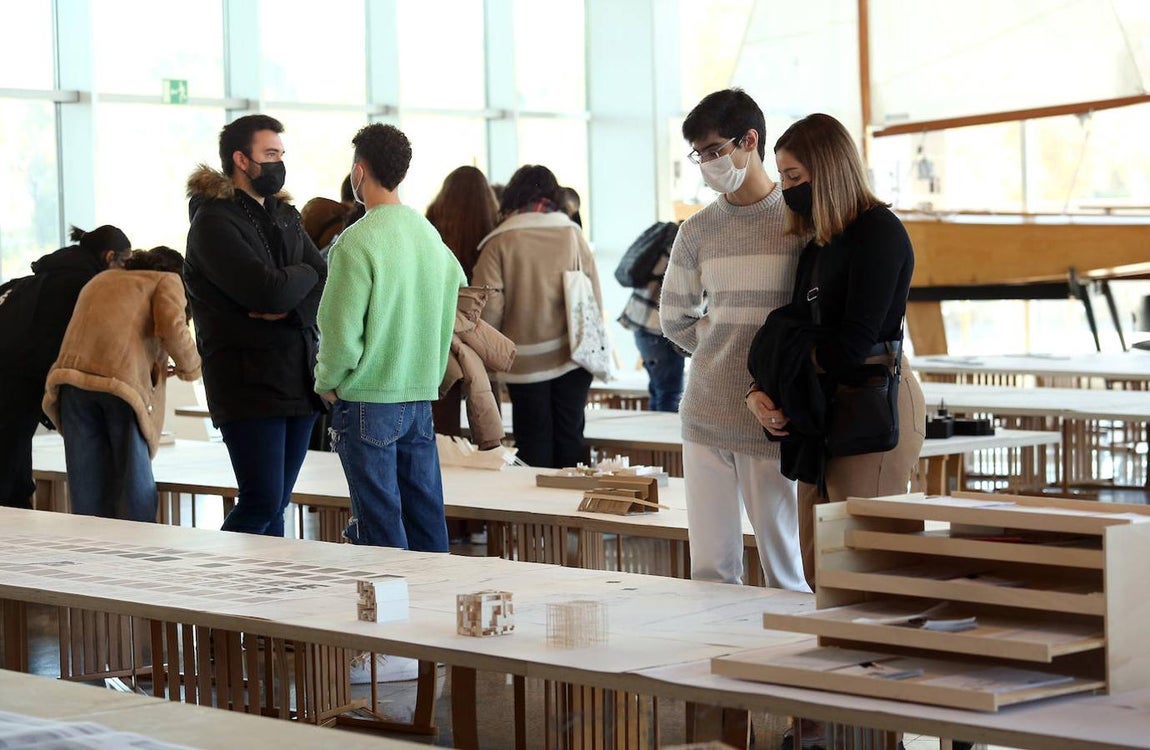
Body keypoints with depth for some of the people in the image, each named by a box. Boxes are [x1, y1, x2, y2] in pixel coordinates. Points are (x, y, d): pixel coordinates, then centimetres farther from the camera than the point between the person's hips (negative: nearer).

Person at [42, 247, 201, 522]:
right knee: (136, 489, 3)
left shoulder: (99, 281, 34)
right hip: (125, 381, -4)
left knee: (87, 490, 6)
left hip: (74, 377, 4)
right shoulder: (168, 280, 17)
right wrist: (190, 367, 13)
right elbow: (172, 327, -3)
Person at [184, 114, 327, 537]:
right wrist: (304, 275, 0)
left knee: (276, 505, 8)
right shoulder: (214, 221, -8)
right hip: (249, 381, -7)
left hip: (298, 381, 7)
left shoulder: (284, 217, 17)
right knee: (261, 503, -11)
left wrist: (288, 308, -14)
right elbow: (268, 291, -20)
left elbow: (325, 288, 7)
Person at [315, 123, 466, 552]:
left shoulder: (358, 242, -15)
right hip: (421, 396, 7)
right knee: (426, 516, 11)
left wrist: (328, 383, 0)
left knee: (380, 525, -2)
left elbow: (341, 328, -16)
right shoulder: (429, 234, 8)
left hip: (368, 398, -7)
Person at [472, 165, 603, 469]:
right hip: (571, 356, 2)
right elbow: (595, 299, 2)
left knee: (534, 445, 6)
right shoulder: (572, 234, -1)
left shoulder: (500, 242, -8)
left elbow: (490, 308, -10)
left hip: (525, 361, -2)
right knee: (570, 437, 11)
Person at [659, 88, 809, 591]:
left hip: (774, 423, -4)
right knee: (710, 570, 7)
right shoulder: (697, 232, 9)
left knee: (786, 570, 2)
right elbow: (675, 319, 18)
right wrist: (725, 352, 6)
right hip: (705, 419, 4)